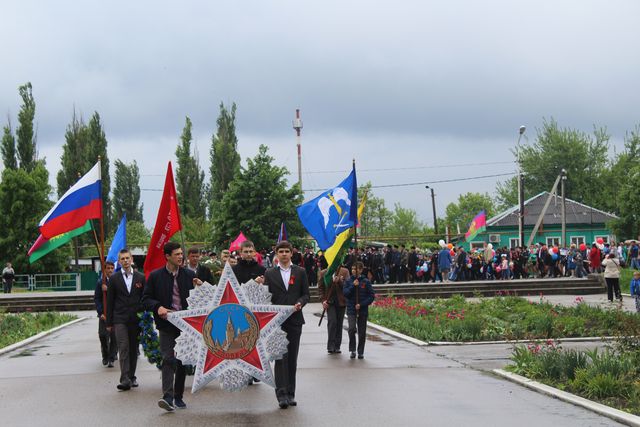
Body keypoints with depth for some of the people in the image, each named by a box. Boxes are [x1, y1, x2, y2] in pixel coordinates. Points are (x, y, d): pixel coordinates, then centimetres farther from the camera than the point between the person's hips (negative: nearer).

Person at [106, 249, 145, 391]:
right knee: (123, 348, -11)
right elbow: (110, 301, 6)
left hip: (136, 319, 2)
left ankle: (131, 377, 18)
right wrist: (109, 323, 4)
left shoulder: (140, 278, 7)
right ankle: (125, 379, -17)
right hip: (120, 319, -2)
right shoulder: (114, 278, 4)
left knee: (134, 349, 7)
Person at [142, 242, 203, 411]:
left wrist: (199, 288, -10)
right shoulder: (155, 276, 0)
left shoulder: (189, 275, 6)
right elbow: (146, 299, 2)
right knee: (168, 359, -14)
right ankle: (168, 397, -20)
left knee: (183, 360, 8)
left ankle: (178, 397, 18)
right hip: (167, 323, -3)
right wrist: (158, 307, -16)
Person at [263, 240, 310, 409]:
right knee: (280, 357, -9)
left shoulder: (300, 272, 9)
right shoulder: (270, 273, 6)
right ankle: (282, 394, -13)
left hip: (294, 320, 2)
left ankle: (291, 393, 12)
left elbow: (306, 294, 10)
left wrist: (300, 303, -11)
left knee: (292, 358, 6)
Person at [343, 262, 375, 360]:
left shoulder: (366, 282, -2)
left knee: (362, 332, 6)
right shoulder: (349, 281, 3)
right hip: (351, 310, 0)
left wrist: (361, 304, -13)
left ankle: (361, 352, 19)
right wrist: (353, 286, -18)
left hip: (363, 310, 0)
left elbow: (372, 296, -3)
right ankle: (352, 350, -5)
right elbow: (345, 293, -6)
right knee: (352, 328, -19)